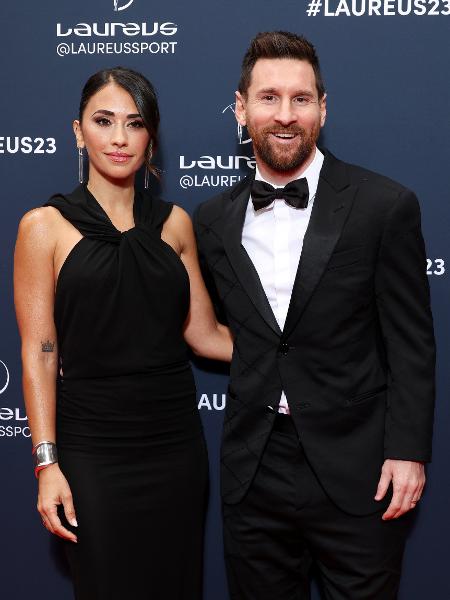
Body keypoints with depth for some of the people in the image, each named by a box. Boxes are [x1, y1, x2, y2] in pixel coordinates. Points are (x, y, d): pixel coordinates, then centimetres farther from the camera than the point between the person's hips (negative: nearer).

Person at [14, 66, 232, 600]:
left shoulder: (173, 223, 6)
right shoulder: (46, 226, -3)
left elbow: (203, 333, 8)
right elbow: (39, 352, -6)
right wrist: (46, 464, -10)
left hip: (175, 441, 3)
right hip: (93, 449, -3)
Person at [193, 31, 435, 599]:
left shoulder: (385, 205, -7)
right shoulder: (213, 219, 4)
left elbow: (411, 343, -6)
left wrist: (408, 451, -10)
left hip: (357, 471, -3)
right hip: (253, 473, 3)